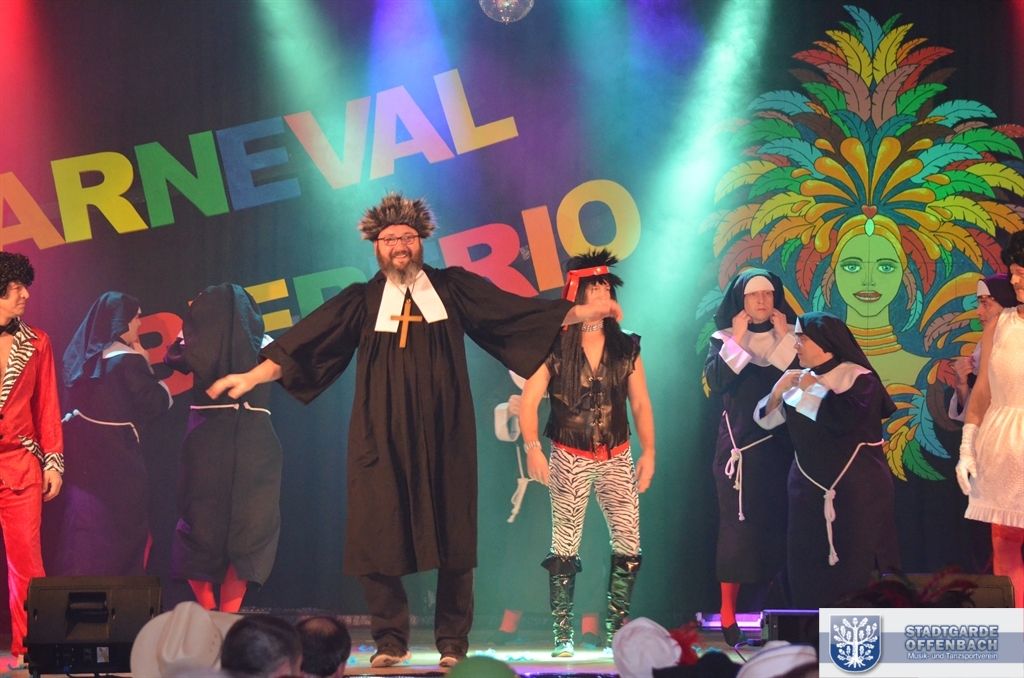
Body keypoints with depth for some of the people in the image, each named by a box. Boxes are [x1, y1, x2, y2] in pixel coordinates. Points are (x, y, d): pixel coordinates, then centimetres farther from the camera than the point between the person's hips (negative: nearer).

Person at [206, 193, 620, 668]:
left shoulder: (452, 289, 9)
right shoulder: (362, 301, 9)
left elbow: (518, 310, 8)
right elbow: (303, 341, 5)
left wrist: (582, 312, 2)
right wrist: (251, 376, -2)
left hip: (443, 437, 0)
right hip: (382, 438, 0)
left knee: (453, 539, -1)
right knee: (378, 538, -4)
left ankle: (453, 642, 9)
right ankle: (390, 641, 9)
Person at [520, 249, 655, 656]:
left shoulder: (626, 347, 7)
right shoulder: (555, 347, -2)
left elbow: (640, 404, 10)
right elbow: (529, 399, -5)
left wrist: (648, 452, 2)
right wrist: (532, 448, -17)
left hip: (617, 458, 3)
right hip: (570, 458, -2)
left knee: (628, 543, -5)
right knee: (565, 547, -2)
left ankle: (616, 628, 5)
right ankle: (563, 634, 3)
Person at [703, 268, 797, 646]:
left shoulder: (790, 335, 8)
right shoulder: (725, 338, 4)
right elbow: (715, 381, -13)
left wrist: (785, 339, -10)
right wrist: (737, 339, -12)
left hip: (781, 444, 2)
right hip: (738, 445, -2)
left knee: (778, 525, 0)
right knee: (737, 525, -7)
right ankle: (728, 615, -6)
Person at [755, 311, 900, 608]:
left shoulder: (858, 377, -8)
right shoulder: (801, 381, 11)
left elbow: (843, 418, -26)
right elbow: (767, 420, 13)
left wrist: (811, 391, -12)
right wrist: (778, 390, -5)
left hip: (856, 491, -6)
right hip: (809, 488, 7)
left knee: (856, 567, -4)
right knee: (807, 563, 7)